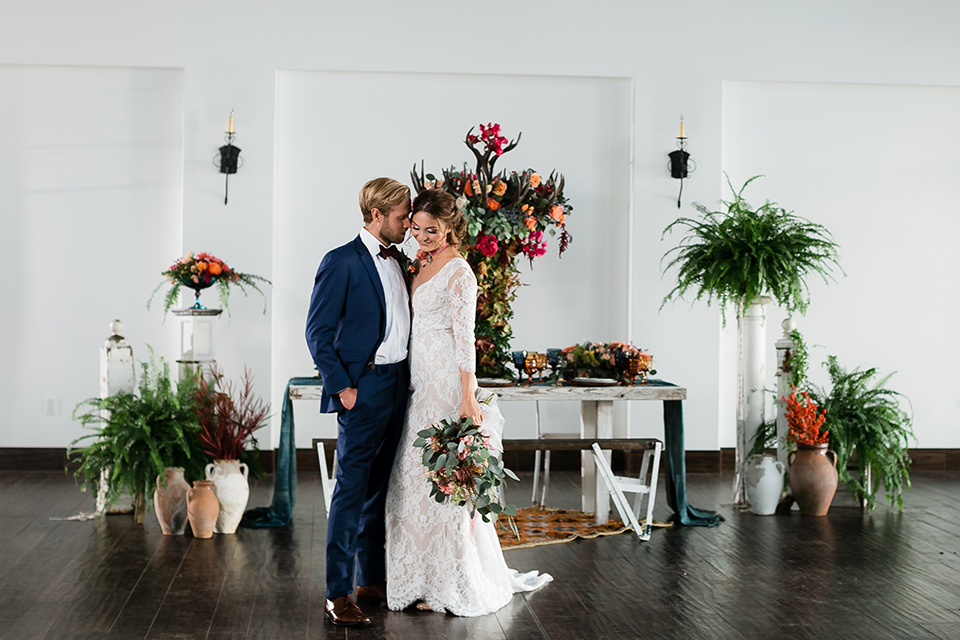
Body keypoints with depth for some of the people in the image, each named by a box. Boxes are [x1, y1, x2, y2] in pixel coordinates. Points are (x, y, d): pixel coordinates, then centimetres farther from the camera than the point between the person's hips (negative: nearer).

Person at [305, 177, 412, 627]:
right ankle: (337, 594, -1)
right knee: (351, 489, -6)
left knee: (379, 489, 14)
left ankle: (373, 580, 23)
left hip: (397, 384, 8)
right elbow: (318, 332, -11)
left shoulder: (397, 262, 14)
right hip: (363, 388, -8)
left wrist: (407, 377, 12)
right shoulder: (342, 262, -9)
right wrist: (341, 386, -15)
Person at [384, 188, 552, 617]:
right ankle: (426, 578, 19)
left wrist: (467, 399, -19)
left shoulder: (458, 272, -11)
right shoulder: (424, 265, 14)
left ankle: (453, 585, 6)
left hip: (446, 383, -9)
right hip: (421, 382, 9)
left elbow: (464, 338, -16)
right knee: (414, 476, 9)